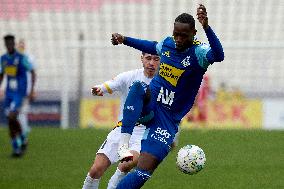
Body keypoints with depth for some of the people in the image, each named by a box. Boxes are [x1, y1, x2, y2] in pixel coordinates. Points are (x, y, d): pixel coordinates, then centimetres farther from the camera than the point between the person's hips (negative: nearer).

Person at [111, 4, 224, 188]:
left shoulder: (198, 53, -16)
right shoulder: (168, 43, 2)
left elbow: (218, 55, -41)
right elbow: (154, 47, 29)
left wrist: (207, 27, -55)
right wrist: (125, 40, 35)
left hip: (167, 119, -4)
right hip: (149, 103, 4)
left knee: (144, 171, -10)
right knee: (137, 88, -34)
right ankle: (124, 143, -38)